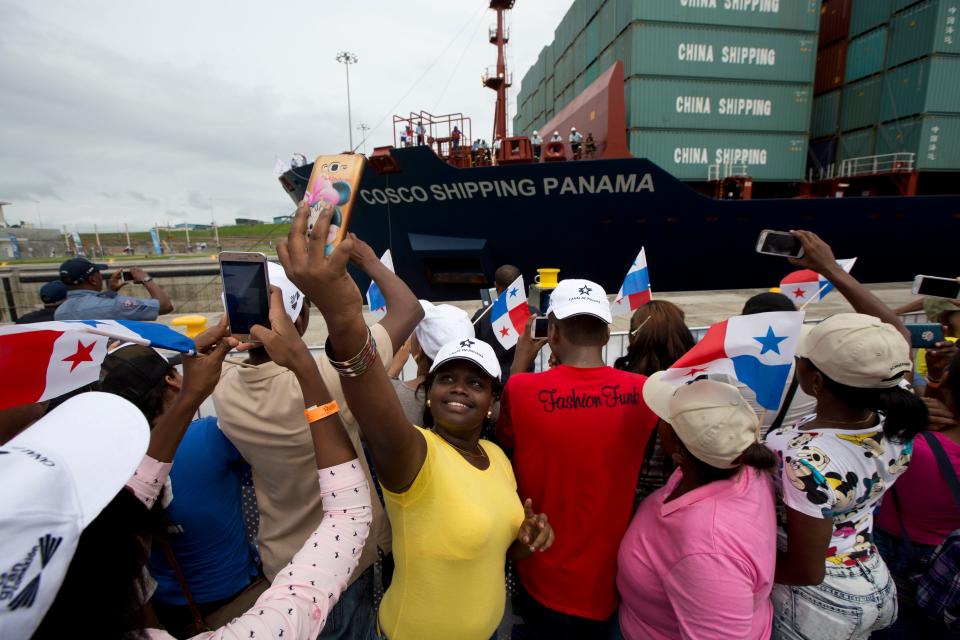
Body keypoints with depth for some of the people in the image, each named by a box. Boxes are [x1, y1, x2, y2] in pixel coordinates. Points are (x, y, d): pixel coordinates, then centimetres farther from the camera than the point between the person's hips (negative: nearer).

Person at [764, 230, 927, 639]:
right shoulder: (894, 422, -16)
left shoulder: (809, 461, -37)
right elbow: (896, 333, 1)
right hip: (876, 586, 7)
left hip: (819, 604, -6)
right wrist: (832, 269, 3)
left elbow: (806, 572, -27)